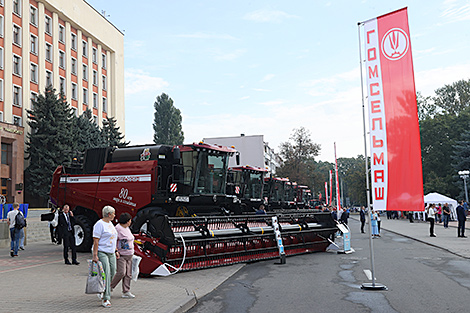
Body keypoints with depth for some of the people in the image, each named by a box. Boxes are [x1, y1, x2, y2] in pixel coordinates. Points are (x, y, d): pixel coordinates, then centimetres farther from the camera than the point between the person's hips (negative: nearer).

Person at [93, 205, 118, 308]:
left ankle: (103, 293, 27)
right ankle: (105, 299, -6)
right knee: (106, 275, -11)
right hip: (102, 253, -9)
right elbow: (95, 241, -16)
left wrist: (116, 251, 20)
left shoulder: (110, 224, 16)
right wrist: (95, 255, -21)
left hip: (111, 253, 9)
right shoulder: (99, 224, -12)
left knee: (112, 274, 7)